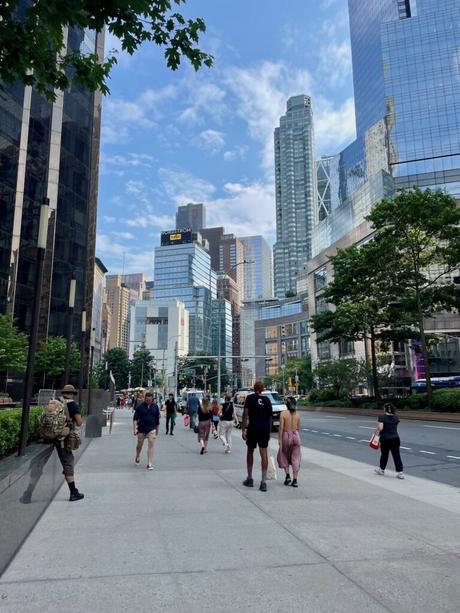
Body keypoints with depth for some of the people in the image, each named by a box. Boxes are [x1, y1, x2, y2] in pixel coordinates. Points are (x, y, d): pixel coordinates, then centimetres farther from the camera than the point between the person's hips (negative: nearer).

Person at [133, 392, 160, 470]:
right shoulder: (140, 406, -6)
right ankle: (137, 457, 44)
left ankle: (149, 464, -5)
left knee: (151, 445, -10)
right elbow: (135, 418, -7)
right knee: (139, 445, 14)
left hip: (151, 429, 1)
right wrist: (134, 428, -17)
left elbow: (157, 419, 10)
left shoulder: (155, 406, 1)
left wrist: (157, 429, 15)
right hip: (141, 429, 0)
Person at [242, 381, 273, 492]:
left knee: (250, 452, 14)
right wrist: (269, 431, 18)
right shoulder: (267, 399, 9)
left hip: (253, 427, -2)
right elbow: (270, 417, 11)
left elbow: (245, 413, -11)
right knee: (264, 453, 1)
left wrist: (244, 429, -11)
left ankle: (249, 479, 22)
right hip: (265, 429, 2)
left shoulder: (250, 398, -1)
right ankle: (263, 481, -3)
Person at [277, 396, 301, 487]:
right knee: (295, 458, 7)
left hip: (286, 436, -3)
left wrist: (280, 441, -7)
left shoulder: (283, 414, -10)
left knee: (284, 456, 18)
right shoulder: (297, 414, 2)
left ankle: (288, 475, 10)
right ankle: (295, 480, 6)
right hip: (296, 435, 3)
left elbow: (281, 428, -12)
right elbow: (298, 428, 7)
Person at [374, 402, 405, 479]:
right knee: (396, 456, 4)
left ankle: (381, 470, 30)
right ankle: (400, 472, 1)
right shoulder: (396, 417, 3)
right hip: (395, 438, 3)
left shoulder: (382, 417, -12)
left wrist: (378, 427, 0)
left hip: (385, 439, -3)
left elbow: (380, 428, -21)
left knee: (384, 455, 13)